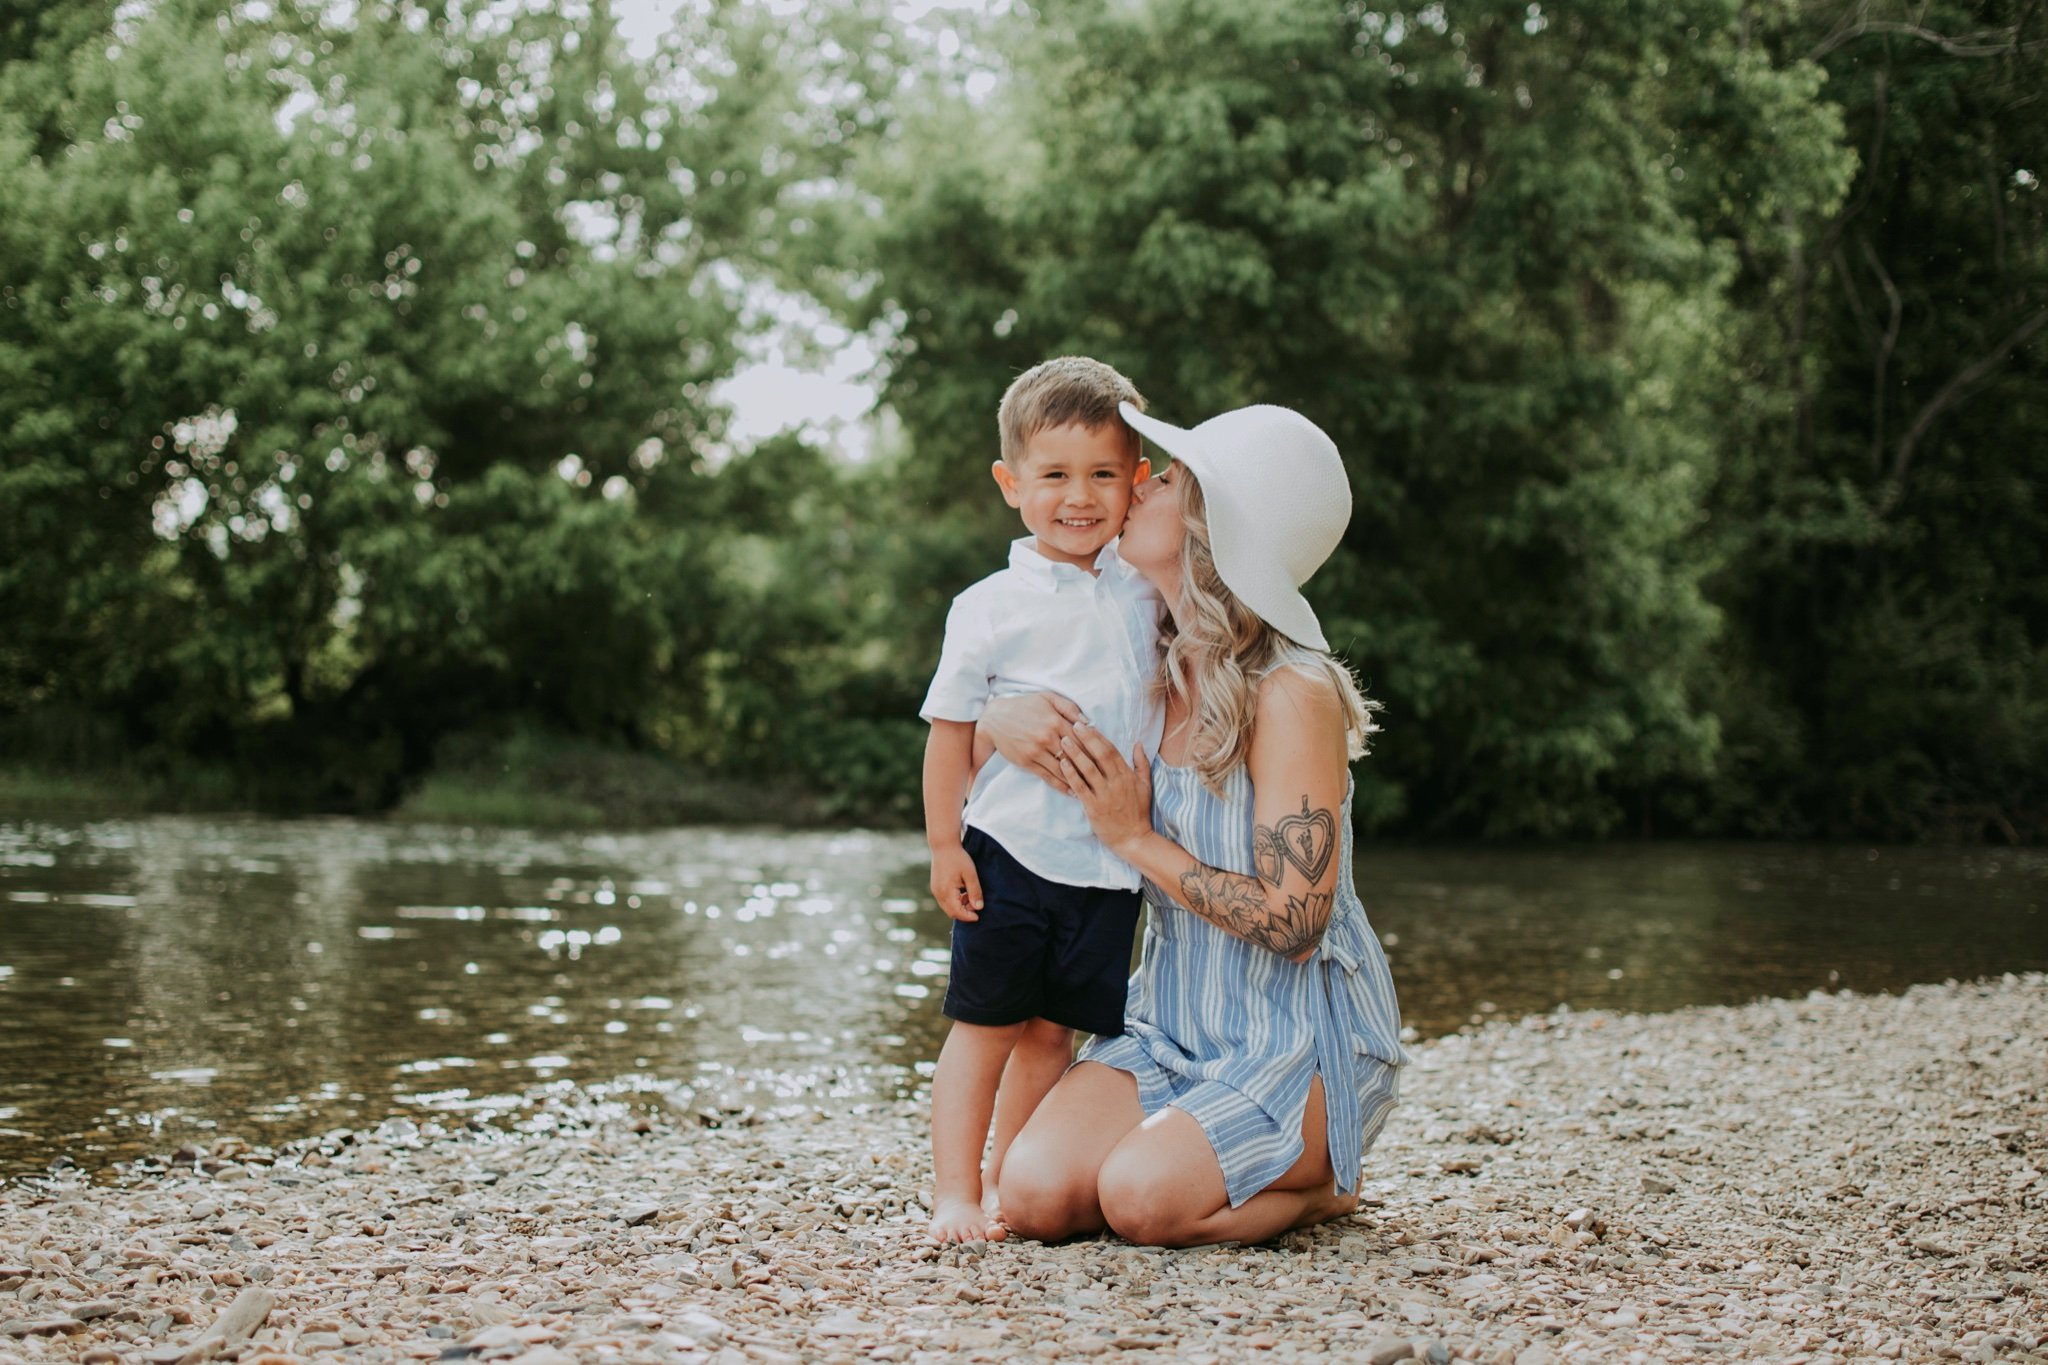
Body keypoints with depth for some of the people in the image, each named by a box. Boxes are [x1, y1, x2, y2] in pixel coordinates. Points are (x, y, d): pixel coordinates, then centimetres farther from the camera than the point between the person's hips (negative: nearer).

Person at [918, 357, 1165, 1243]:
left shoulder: (1147, 592, 5)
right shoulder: (989, 609, -7)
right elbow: (951, 731, -4)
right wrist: (944, 847, -7)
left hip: (1111, 863, 4)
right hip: (1011, 853, -4)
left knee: (1052, 1033, 10)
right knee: (984, 1027, 2)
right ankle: (955, 1194, 8)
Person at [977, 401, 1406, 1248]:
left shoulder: (1292, 694, -20)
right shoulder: (1154, 670, 0)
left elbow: (1292, 925, -22)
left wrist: (1137, 840, -18)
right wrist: (1004, 721, -11)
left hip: (1300, 1040, -6)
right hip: (1172, 1023, 6)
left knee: (1140, 1197, -28)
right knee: (1034, 1193, -17)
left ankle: (1317, 1184, 2)